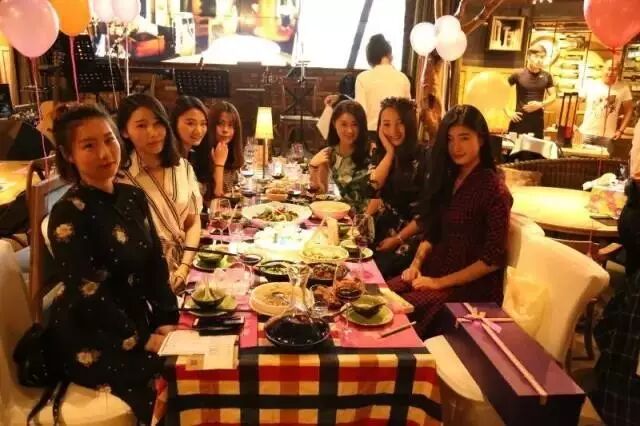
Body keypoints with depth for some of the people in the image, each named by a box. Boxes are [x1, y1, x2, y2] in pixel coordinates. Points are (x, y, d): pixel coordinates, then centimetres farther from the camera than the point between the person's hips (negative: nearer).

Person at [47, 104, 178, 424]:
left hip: (137, 318, 6)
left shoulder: (133, 197, 3)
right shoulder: (68, 214, -17)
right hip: (89, 336, -6)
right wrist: (144, 340, -18)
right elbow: (90, 297, -19)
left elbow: (155, 262, 4)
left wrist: (166, 321, -7)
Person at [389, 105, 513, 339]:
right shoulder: (448, 178, 8)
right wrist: (416, 262, -3)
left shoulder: (494, 188, -13)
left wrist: (440, 282, -15)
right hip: (435, 271, 6)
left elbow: (493, 259, -15)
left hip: (471, 286, -6)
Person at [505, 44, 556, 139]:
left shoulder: (546, 77, 4)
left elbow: (553, 96, 10)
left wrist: (540, 104, -9)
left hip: (538, 121, 3)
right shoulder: (518, 75, -6)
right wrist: (508, 112, -8)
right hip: (519, 120, -3)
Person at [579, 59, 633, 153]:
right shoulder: (590, 85, 0)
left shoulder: (623, 88, 0)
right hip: (587, 133, 1)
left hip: (607, 136, -1)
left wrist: (621, 130, -1)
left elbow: (628, 110, 6)